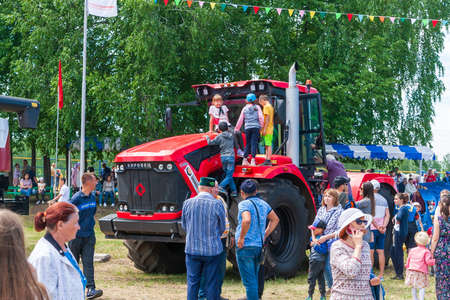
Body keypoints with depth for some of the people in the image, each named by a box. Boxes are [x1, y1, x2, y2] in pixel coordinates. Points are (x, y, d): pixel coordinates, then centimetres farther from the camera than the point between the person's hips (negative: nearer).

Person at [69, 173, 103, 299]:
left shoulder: (92, 197, 7)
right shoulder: (76, 198, -14)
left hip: (89, 235, 5)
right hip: (76, 235, -5)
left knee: (88, 262, -4)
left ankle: (90, 289, -12)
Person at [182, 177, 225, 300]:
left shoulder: (187, 203, -3)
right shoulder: (217, 205, -11)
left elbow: (184, 226, 8)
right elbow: (222, 228, 1)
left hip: (192, 249, 2)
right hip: (212, 249, -2)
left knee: (192, 282, 10)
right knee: (211, 283, 7)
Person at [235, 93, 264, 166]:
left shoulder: (245, 108, 9)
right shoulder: (257, 107, 4)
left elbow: (240, 120, 11)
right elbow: (261, 117, -5)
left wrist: (236, 129, 19)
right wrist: (261, 126, 6)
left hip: (247, 127, 2)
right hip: (256, 127, -2)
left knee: (248, 144, 12)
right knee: (254, 143, -4)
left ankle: (245, 160, 13)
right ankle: (253, 160, -11)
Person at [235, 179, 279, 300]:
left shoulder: (244, 204, -11)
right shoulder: (263, 204, 11)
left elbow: (246, 220, -30)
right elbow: (275, 219, 23)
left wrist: (241, 238, -18)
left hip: (245, 246, -7)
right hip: (259, 246, 7)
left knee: (249, 281, -4)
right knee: (254, 279, 19)